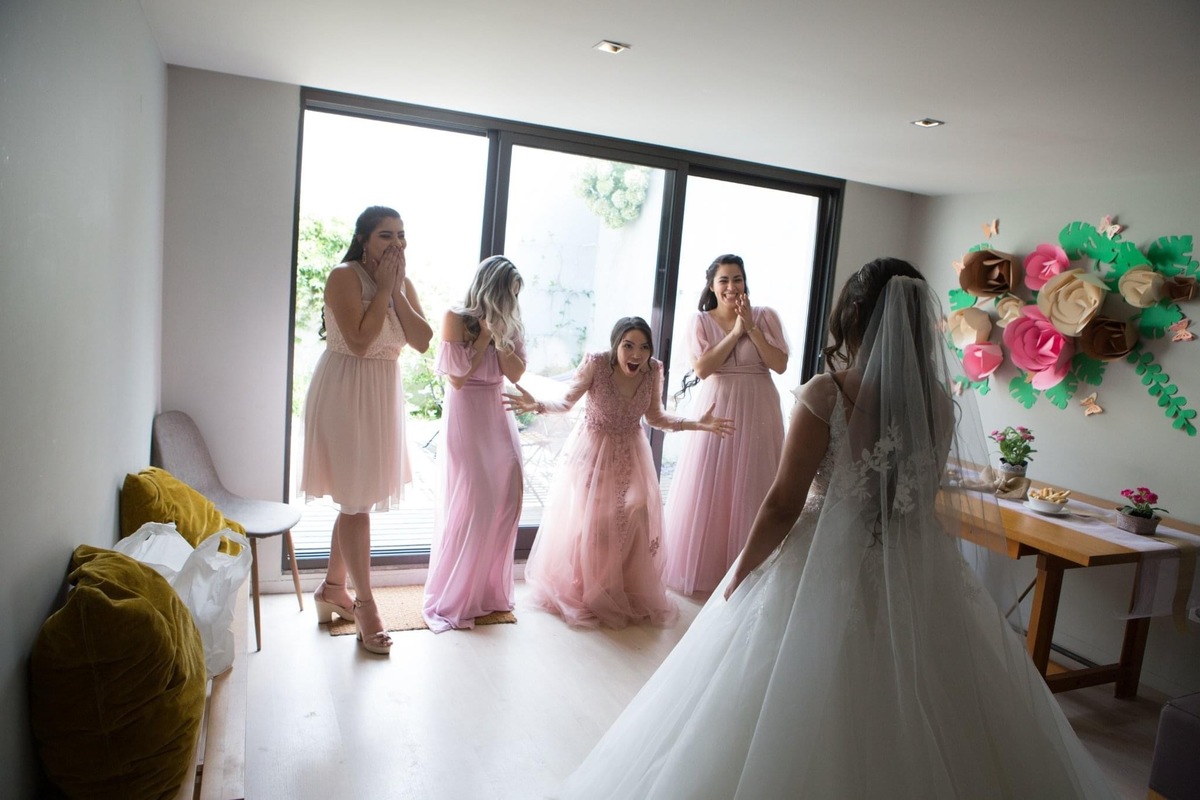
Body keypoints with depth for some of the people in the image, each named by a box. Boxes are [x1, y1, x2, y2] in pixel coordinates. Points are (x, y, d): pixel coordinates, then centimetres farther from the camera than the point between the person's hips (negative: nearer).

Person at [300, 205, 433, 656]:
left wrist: (397, 290, -10)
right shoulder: (344, 277, -13)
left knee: (359, 497, 15)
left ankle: (332, 587, 32)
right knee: (357, 500, -3)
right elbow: (358, 341, -24)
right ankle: (365, 603, 10)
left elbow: (423, 341, -4)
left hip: (384, 394, 8)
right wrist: (383, 288, -18)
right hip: (346, 393, -8)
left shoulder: (402, 283, 8)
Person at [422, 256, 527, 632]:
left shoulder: (508, 323, 7)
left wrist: (500, 337, -12)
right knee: (469, 504, -5)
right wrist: (484, 336, -13)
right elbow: (456, 378, -13)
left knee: (505, 499, 3)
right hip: (465, 418, -6)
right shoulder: (456, 318, -8)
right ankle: (451, 597, 12)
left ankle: (487, 590, 20)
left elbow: (516, 373, 0)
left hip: (498, 418, 6)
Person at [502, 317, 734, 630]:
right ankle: (582, 592, 25)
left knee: (634, 521, 1)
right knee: (586, 520, 2)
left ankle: (631, 593, 24)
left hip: (630, 455, 3)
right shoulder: (596, 364, -24)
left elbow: (655, 417, 1)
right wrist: (537, 405, -29)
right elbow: (567, 402, -10)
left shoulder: (654, 371, -14)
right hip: (592, 452, -2)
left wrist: (698, 424, -8)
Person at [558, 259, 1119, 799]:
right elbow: (924, 491, 12)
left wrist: (740, 576, -3)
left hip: (829, 571, -4)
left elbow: (783, 504, -14)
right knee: (916, 730, 21)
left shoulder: (826, 394, -16)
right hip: (919, 573, 5)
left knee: (806, 722, 13)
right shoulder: (941, 402, -3)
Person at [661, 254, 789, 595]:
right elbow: (702, 368, -10)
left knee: (750, 489, 5)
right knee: (707, 491, 3)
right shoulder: (701, 321, 2)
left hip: (758, 412, 0)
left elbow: (780, 365, -7)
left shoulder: (765, 316, 2)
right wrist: (735, 333, -12)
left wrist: (751, 327, -12)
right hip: (716, 409, 0)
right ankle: (701, 567, 16)